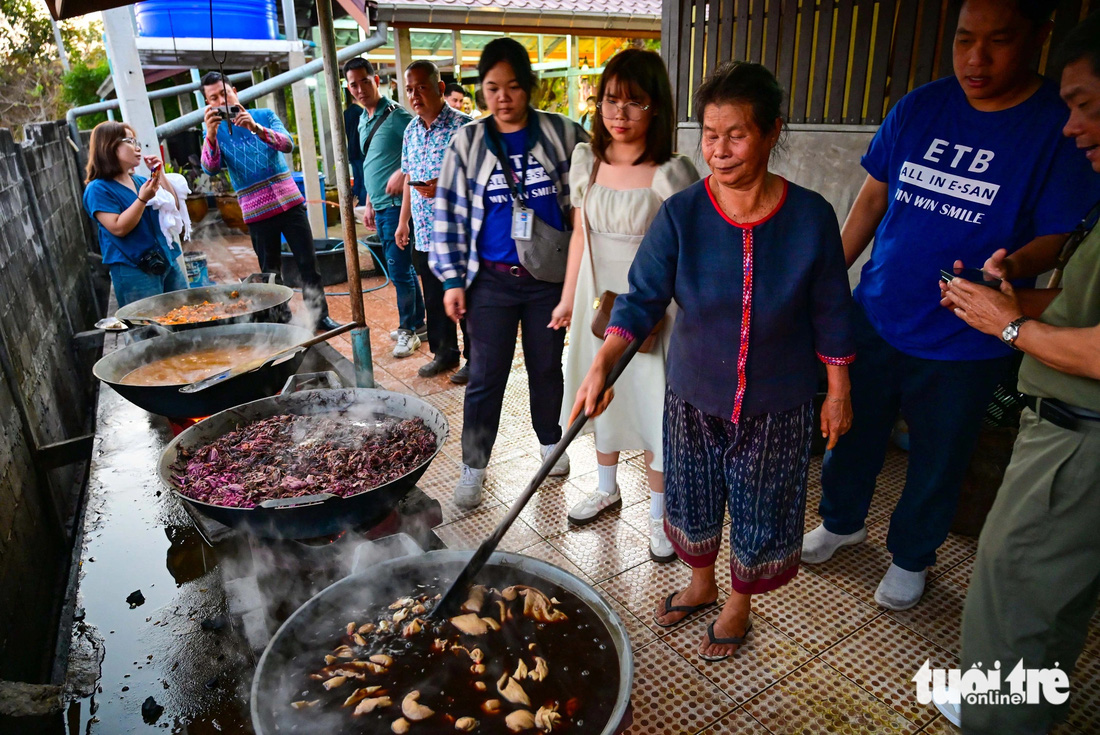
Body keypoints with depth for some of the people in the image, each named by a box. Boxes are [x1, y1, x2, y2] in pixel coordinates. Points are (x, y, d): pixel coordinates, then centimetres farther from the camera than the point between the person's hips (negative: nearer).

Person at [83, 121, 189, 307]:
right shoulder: (98, 189, -8)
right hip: (133, 271, -7)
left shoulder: (139, 180, 13)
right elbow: (119, 228, -17)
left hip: (167, 261, 7)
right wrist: (142, 199, -23)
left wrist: (160, 175, 3)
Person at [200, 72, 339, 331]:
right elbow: (210, 168, -12)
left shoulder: (264, 115, 5)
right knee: (271, 273, 5)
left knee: (308, 263, 3)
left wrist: (256, 128, -26)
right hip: (257, 212, 0)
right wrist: (211, 134, -27)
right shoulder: (214, 131, 4)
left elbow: (288, 145, -11)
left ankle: (320, 315, 14)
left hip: (289, 202, 0)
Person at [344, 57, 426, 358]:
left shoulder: (396, 115, -10)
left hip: (397, 204, -9)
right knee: (400, 267, 13)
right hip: (379, 206, 9)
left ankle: (408, 329, 6)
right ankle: (418, 323, 23)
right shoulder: (363, 121, 16)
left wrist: (402, 174, -26)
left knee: (399, 268, -6)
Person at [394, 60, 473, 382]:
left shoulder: (462, 126, -10)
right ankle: (444, 353, 30)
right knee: (434, 299, 15)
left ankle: (475, 359, 17)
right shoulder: (411, 130, 12)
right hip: (425, 232, 7)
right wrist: (403, 221, 18)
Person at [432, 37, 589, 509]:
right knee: (485, 376, 4)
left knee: (547, 366, 15)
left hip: (550, 276, 1)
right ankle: (473, 467, 18)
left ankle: (550, 441, 38)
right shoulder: (467, 143, 0)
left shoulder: (563, 134, -1)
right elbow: (450, 212, 2)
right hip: (492, 280, 0)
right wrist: (452, 279, -2)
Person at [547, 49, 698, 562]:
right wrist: (568, 300, 13)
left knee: (655, 408, 3)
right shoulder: (586, 160, 0)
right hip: (598, 300, 6)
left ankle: (659, 514, 26)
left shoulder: (673, 174, -17)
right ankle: (607, 490, 43)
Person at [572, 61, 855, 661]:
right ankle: (701, 583, 49)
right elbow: (642, 298, -17)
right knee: (694, 499, 19)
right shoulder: (681, 214, -12)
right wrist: (601, 364, -32)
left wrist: (838, 391, 2)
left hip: (775, 404, -1)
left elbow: (830, 314, -3)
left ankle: (739, 604, 43)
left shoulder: (809, 217, -12)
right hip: (694, 395, 1)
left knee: (759, 510, 15)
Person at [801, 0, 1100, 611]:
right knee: (851, 428, 17)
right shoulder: (920, 107, -1)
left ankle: (911, 555, 40)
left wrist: (1011, 268, -32)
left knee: (938, 458, 14)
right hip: (877, 317, 3)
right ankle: (843, 520, 44)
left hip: (964, 343, -3)